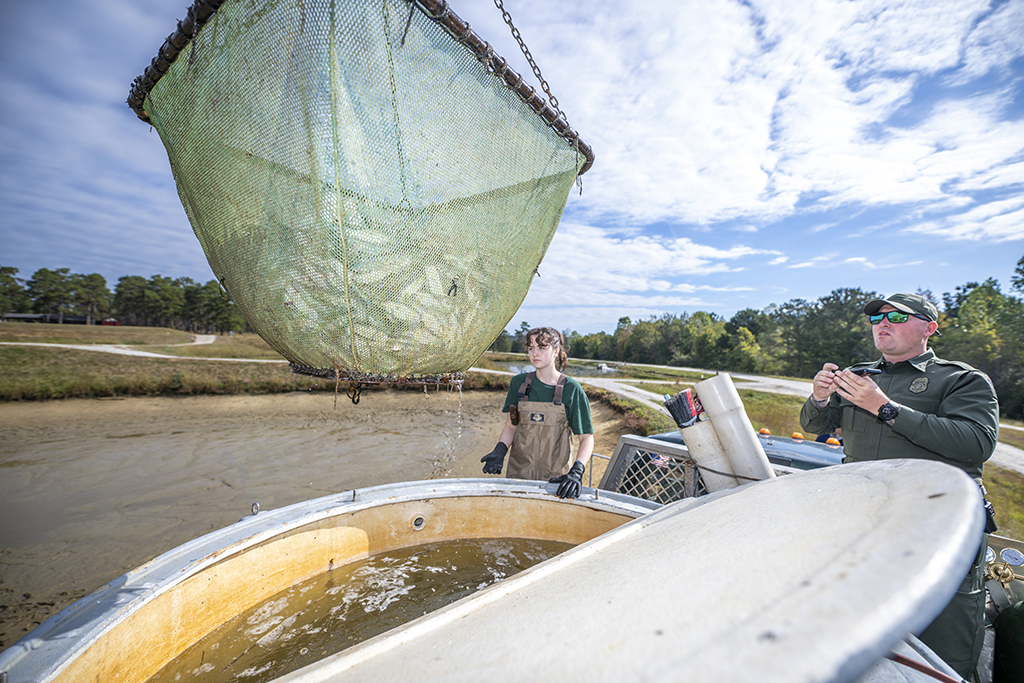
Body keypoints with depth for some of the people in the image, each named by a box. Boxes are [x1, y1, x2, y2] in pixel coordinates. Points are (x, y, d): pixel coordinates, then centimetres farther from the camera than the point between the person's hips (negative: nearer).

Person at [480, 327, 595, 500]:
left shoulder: (571, 389, -8)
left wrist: (577, 471, -21)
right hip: (517, 473, 2)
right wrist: (500, 450, -12)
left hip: (556, 478, -2)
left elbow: (587, 437, -6)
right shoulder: (518, 383, 0)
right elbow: (510, 426, 6)